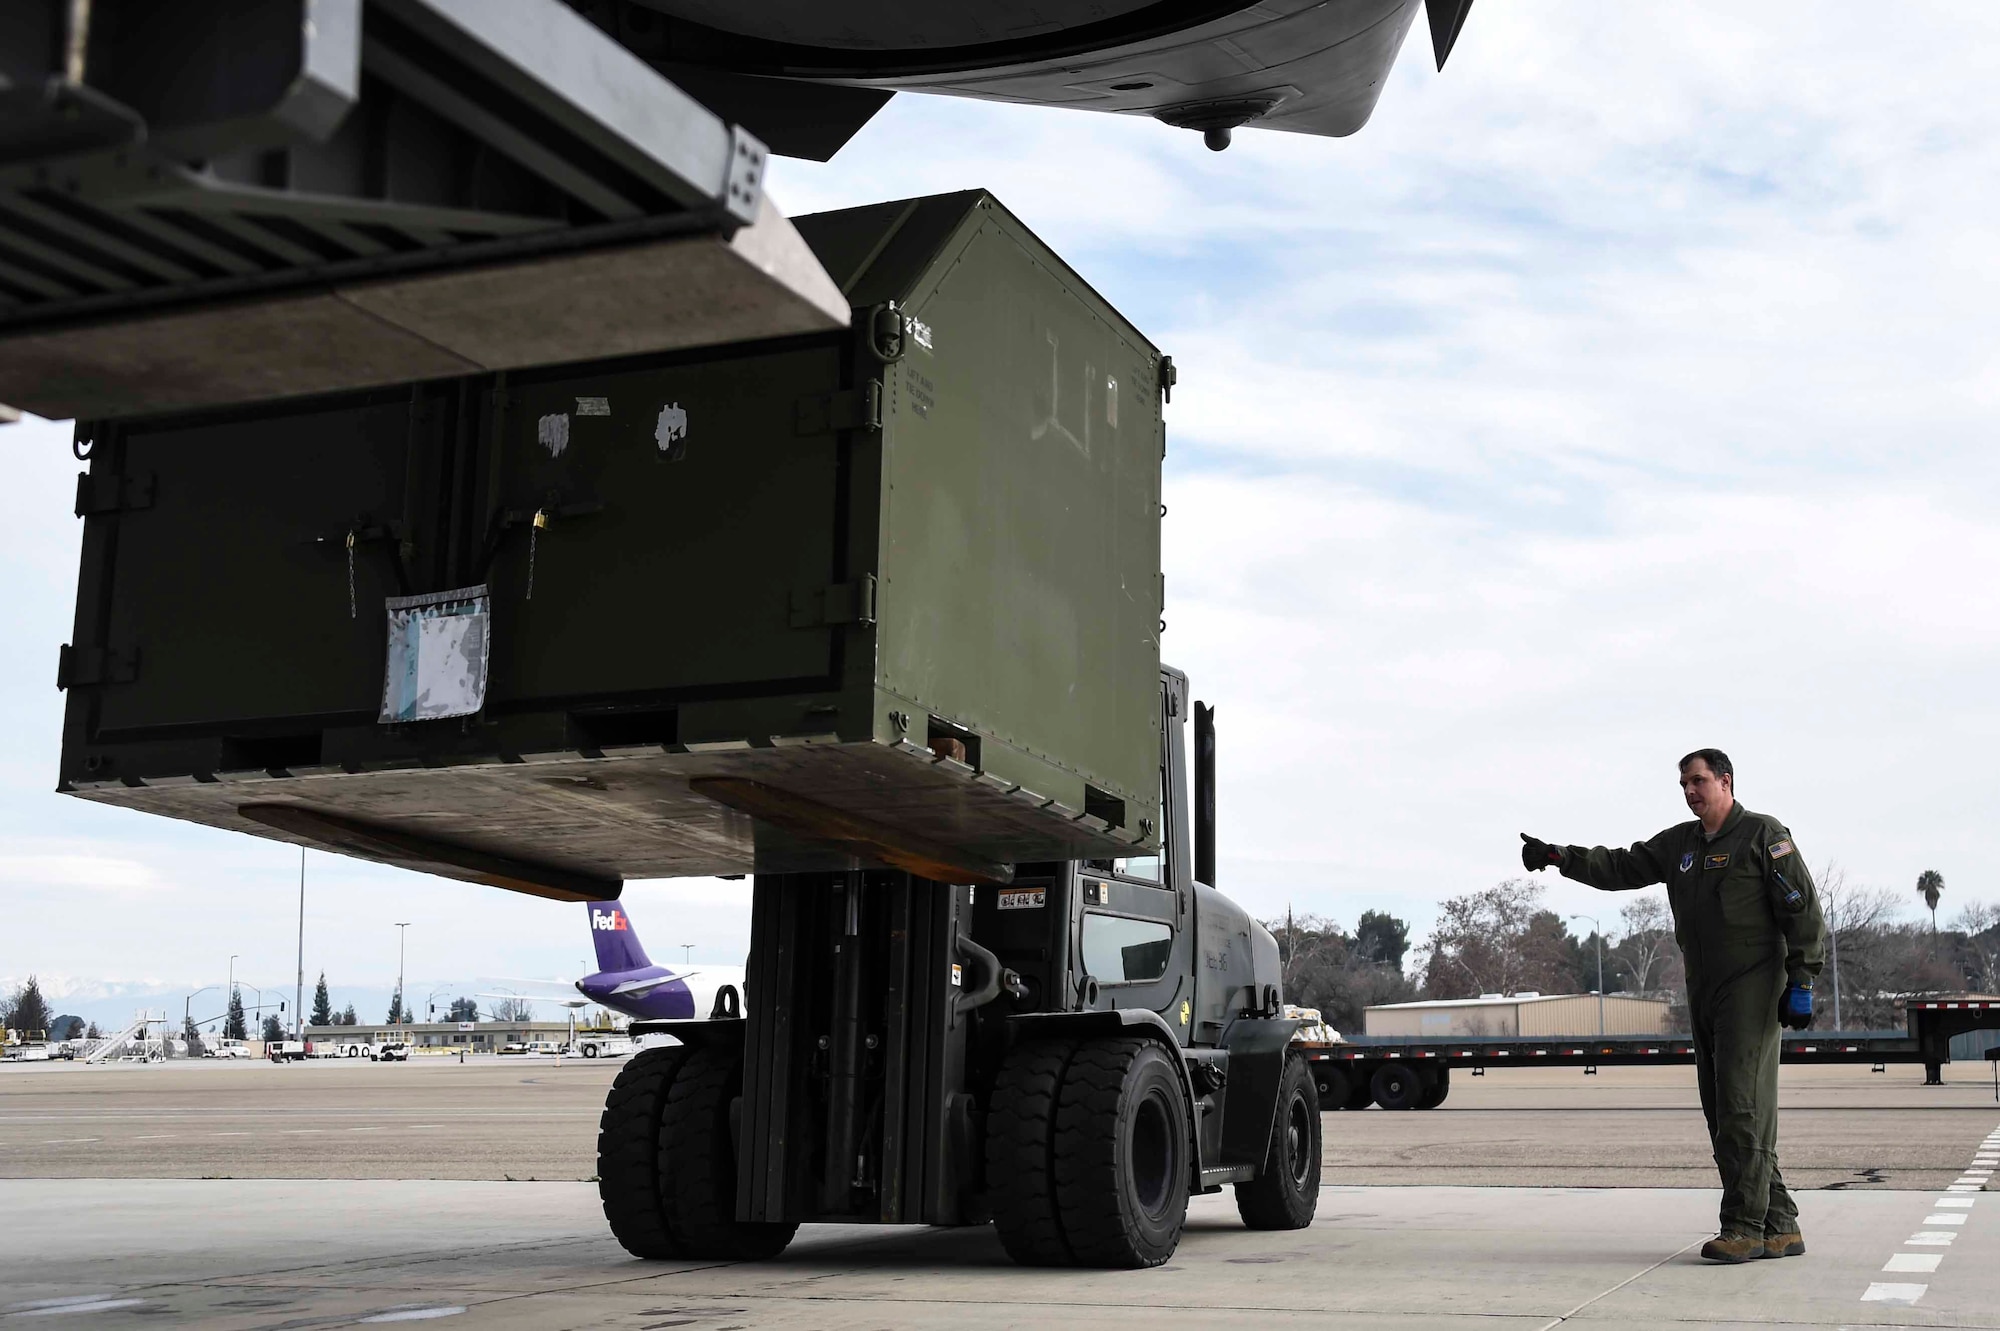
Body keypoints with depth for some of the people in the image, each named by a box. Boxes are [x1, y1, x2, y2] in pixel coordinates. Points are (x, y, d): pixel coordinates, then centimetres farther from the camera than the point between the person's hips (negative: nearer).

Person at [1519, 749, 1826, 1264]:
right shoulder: (1679, 843, 18)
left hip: (1753, 990, -8)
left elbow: (1802, 910, -7)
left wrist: (1801, 981, -13)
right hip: (1704, 995, 8)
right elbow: (1620, 868, 15)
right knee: (1722, 1112, 6)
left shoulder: (1763, 835, -2)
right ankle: (1780, 1227, 11)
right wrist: (1558, 857, 2)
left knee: (1742, 1108, -12)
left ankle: (1744, 1226, -9)